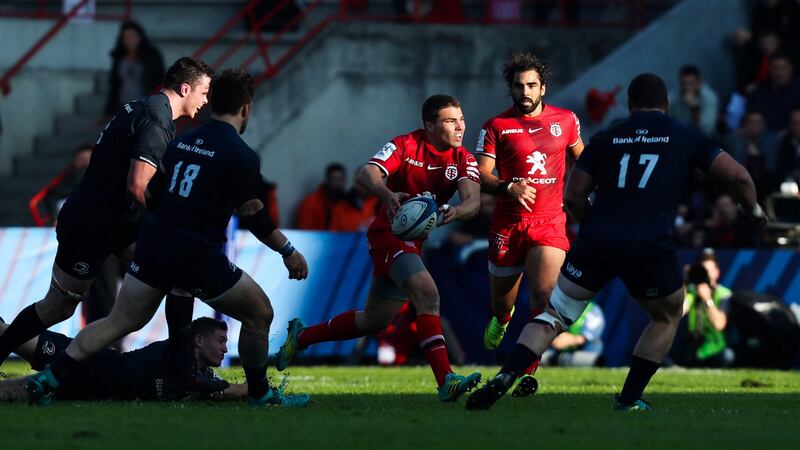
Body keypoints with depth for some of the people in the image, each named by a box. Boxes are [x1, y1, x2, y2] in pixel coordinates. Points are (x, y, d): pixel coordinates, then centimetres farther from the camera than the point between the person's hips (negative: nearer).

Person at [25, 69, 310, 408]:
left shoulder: (182, 141, 11)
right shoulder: (241, 156, -9)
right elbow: (254, 217, -8)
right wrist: (288, 251, 3)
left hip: (154, 244, 6)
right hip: (199, 255, -6)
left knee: (119, 323, 14)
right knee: (259, 314, 11)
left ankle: (50, 377, 6)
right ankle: (259, 394, 20)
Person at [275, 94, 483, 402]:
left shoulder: (464, 161, -1)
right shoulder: (405, 146, -13)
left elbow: (472, 201, -18)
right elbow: (366, 174, -26)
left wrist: (454, 211, -42)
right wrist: (388, 195, -47)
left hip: (414, 242, 7)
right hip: (389, 234, -7)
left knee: (375, 321, 16)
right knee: (427, 294, -28)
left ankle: (301, 336, 36)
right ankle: (446, 381, -36)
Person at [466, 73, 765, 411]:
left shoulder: (605, 139, 15)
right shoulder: (685, 136, 12)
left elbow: (573, 196, 11)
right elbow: (736, 176, 9)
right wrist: (754, 209, 28)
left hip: (596, 243, 1)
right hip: (650, 249, -1)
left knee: (555, 314, 11)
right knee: (667, 317, 25)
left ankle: (503, 379, -8)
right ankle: (629, 399, 19)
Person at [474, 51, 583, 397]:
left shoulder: (566, 120, 5)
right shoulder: (496, 126, -1)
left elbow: (580, 158, 24)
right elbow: (481, 175, -7)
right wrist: (508, 187, -25)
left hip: (550, 222, 0)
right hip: (508, 223, 0)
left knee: (544, 297, -21)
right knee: (501, 304, 12)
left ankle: (528, 372, -16)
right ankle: (501, 318, 51)